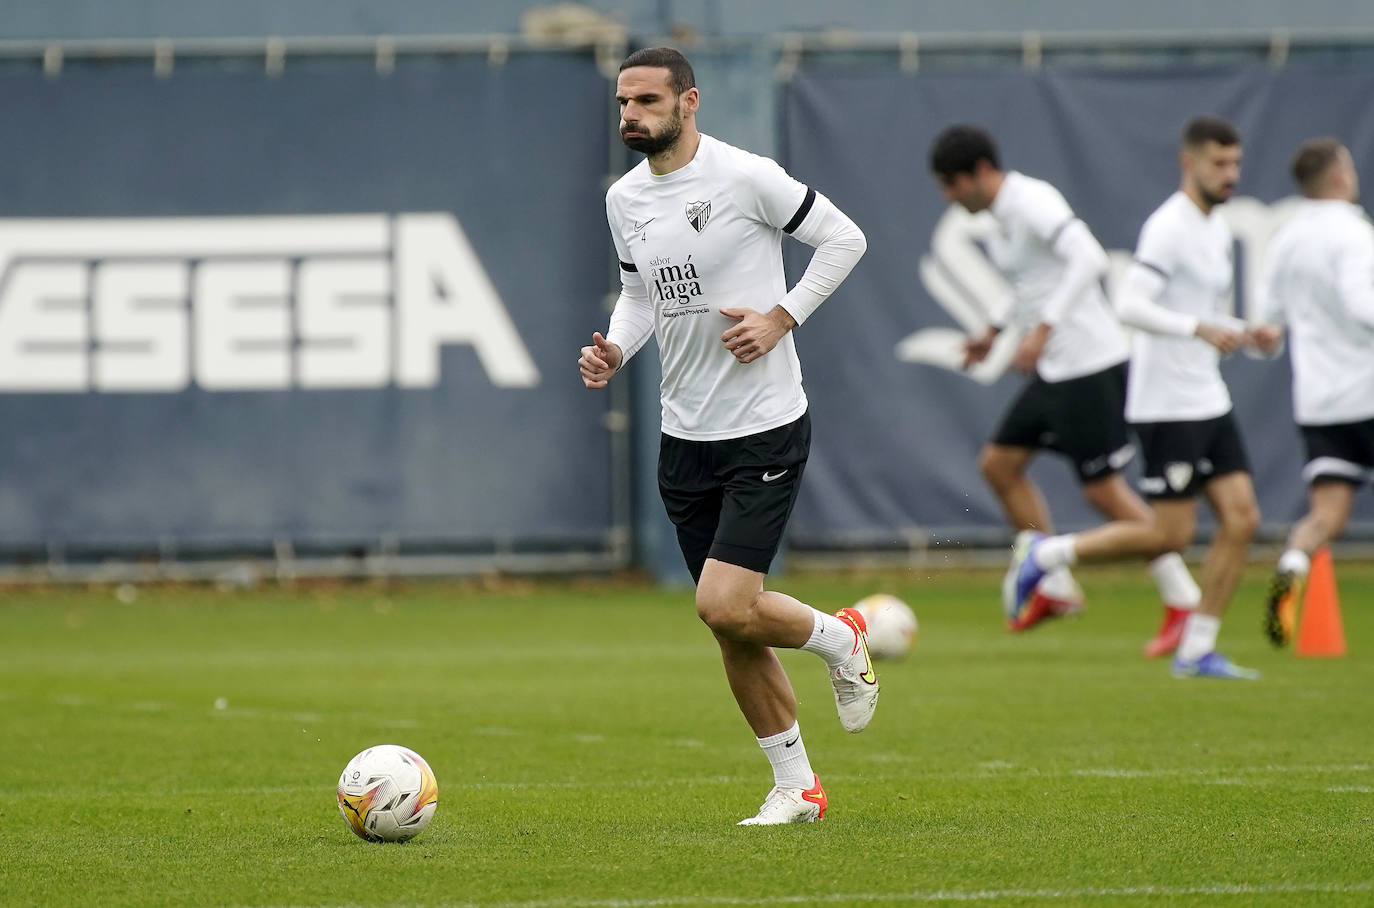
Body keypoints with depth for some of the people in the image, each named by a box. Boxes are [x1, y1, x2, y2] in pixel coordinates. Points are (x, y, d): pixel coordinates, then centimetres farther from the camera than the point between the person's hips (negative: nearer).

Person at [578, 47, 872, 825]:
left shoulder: (745, 177, -13)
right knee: (732, 633, 8)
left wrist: (781, 318, -14)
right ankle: (797, 788, 21)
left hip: (766, 429, -7)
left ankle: (838, 637, 14)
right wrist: (614, 351, -1)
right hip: (685, 436, 7)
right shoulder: (625, 200, 7)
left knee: (727, 607, -17)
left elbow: (845, 239, -6)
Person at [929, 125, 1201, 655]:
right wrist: (995, 330, 21)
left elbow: (1089, 259, -30)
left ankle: (1183, 601, 1)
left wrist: (1043, 329, -33)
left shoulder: (1032, 203, -17)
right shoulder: (999, 216, 13)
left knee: (1103, 489, -7)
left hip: (1090, 365, -10)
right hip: (1055, 370, 10)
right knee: (998, 463, 10)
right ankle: (1054, 587, 15)